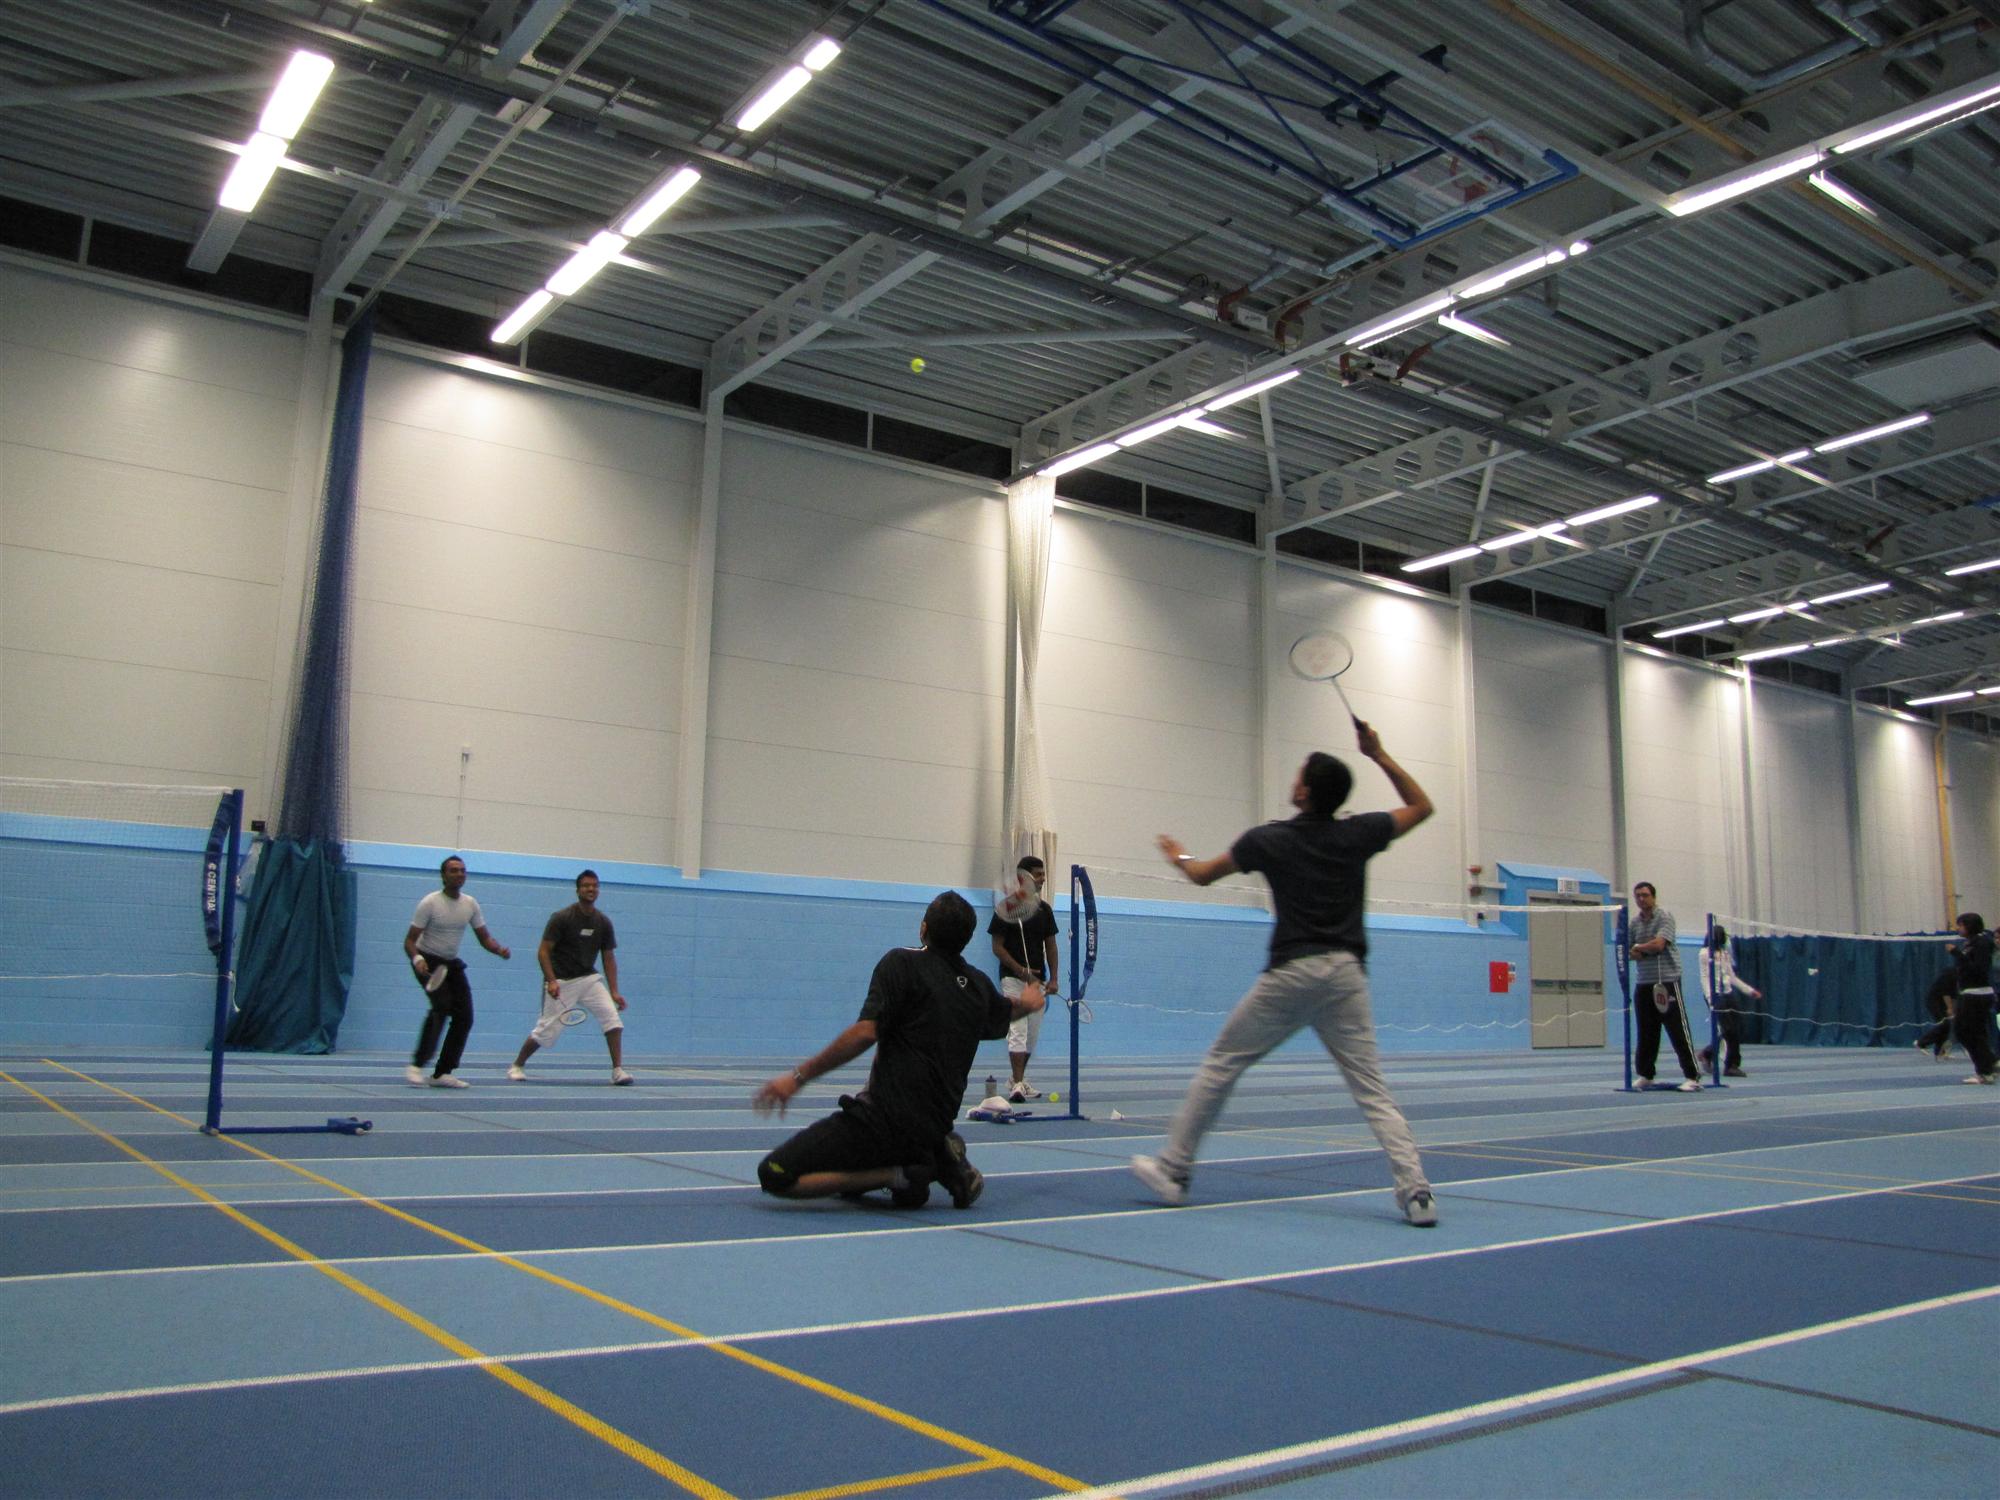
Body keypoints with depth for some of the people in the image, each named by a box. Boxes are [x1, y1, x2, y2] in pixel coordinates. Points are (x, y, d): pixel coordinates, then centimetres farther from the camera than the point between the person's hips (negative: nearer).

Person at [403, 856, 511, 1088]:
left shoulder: (471, 904, 2)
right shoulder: (430, 902, -13)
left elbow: (484, 937, 6)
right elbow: (410, 939, -14)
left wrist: (500, 949, -16)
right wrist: (416, 958, -34)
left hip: (452, 964, 6)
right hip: (428, 961, -6)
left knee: (464, 1016, -4)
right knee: (442, 1005, -28)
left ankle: (442, 1074, 4)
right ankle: (417, 1065, -22)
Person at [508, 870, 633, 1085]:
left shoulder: (604, 923, 1)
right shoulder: (561, 918, -12)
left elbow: (608, 958, 5)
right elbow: (543, 951, -11)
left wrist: (614, 992, -2)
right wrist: (551, 981, -24)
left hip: (589, 978, 4)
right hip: (561, 983, -4)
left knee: (612, 1017, -14)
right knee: (546, 1030, -1)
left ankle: (617, 1070, -9)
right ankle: (517, 1066, 23)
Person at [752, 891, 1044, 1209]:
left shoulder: (902, 962, -6)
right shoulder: (979, 986, 11)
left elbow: (866, 1032, -18)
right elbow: (1005, 1012, 35)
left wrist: (799, 1076, -14)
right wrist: (1026, 1003, 60)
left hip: (886, 1120, -7)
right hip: (935, 1126, 8)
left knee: (774, 1175, -8)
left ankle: (902, 1177, -11)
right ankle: (935, 1160, 9)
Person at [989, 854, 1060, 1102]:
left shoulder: (1045, 910, 9)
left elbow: (1050, 945, 13)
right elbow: (997, 947, -7)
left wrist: (1053, 979, 4)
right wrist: (1021, 971, -16)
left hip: (1038, 981, 6)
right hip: (1013, 979, -6)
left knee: (1032, 1034, 10)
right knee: (1018, 1031, -13)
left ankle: (1021, 1081, 24)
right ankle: (1017, 1085, -16)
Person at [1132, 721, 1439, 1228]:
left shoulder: (1269, 840, 0)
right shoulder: (1359, 834, 3)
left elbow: (1203, 875, 16)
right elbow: (1421, 807, 22)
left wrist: (1179, 857, 38)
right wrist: (1380, 756, 16)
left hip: (1291, 972, -2)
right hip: (1347, 973, 3)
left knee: (1221, 1064, 9)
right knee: (1372, 1088, 5)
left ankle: (1174, 1171, 13)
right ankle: (1416, 1191, -7)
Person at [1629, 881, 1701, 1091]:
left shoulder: (1664, 916, -5)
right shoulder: (1635, 922, 14)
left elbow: (1659, 944, -17)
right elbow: (1631, 952, 15)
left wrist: (1638, 948, -1)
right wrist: (1641, 952, -7)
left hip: (1667, 981, -6)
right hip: (1644, 983, 6)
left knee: (1678, 1030, -7)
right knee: (1646, 1033, 9)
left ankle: (1692, 1077, -4)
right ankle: (1645, 1075, 16)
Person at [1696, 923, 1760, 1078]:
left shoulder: (1725, 954, 15)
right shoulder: (1705, 954, -5)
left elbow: (1733, 977, 21)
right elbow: (1704, 978, -8)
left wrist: (1750, 990, 16)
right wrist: (1710, 998, -19)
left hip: (1728, 994, 7)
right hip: (1716, 996, -7)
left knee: (1737, 1030, 1)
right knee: (1728, 1031, -12)